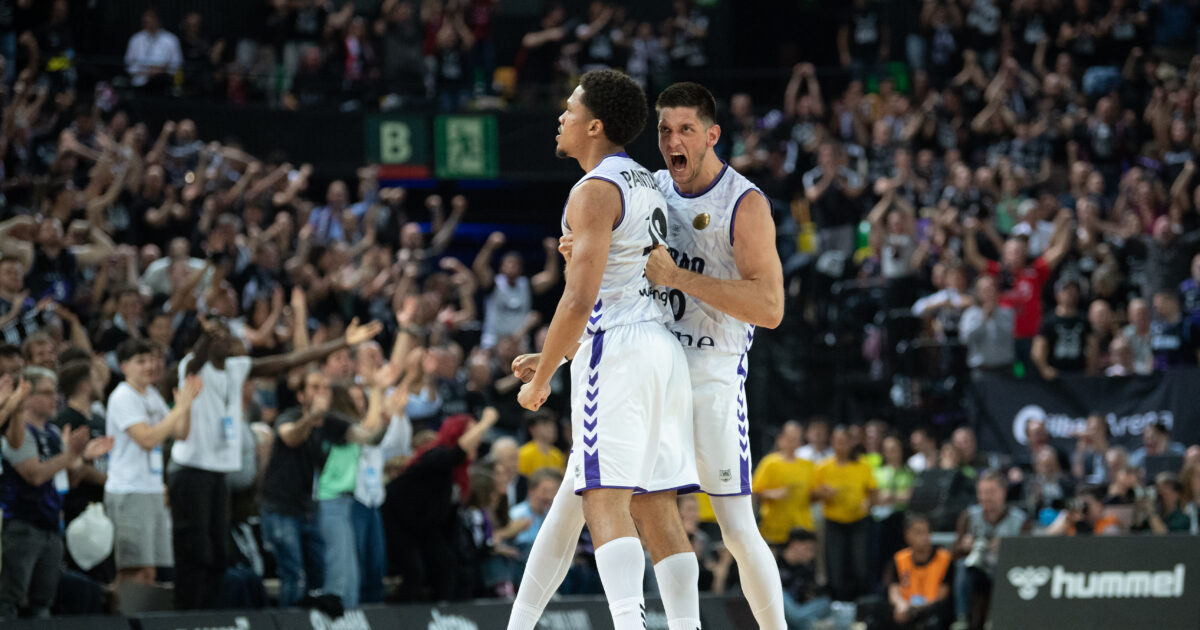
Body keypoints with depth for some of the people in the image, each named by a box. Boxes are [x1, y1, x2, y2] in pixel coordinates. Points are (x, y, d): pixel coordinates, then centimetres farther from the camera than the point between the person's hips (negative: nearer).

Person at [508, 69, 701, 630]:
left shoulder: (594, 191, -9)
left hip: (617, 355, -9)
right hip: (663, 350, 9)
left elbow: (581, 299, -17)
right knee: (655, 504, 9)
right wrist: (554, 358, 27)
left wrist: (542, 378, -7)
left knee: (606, 500, -13)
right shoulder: (646, 185, 20)